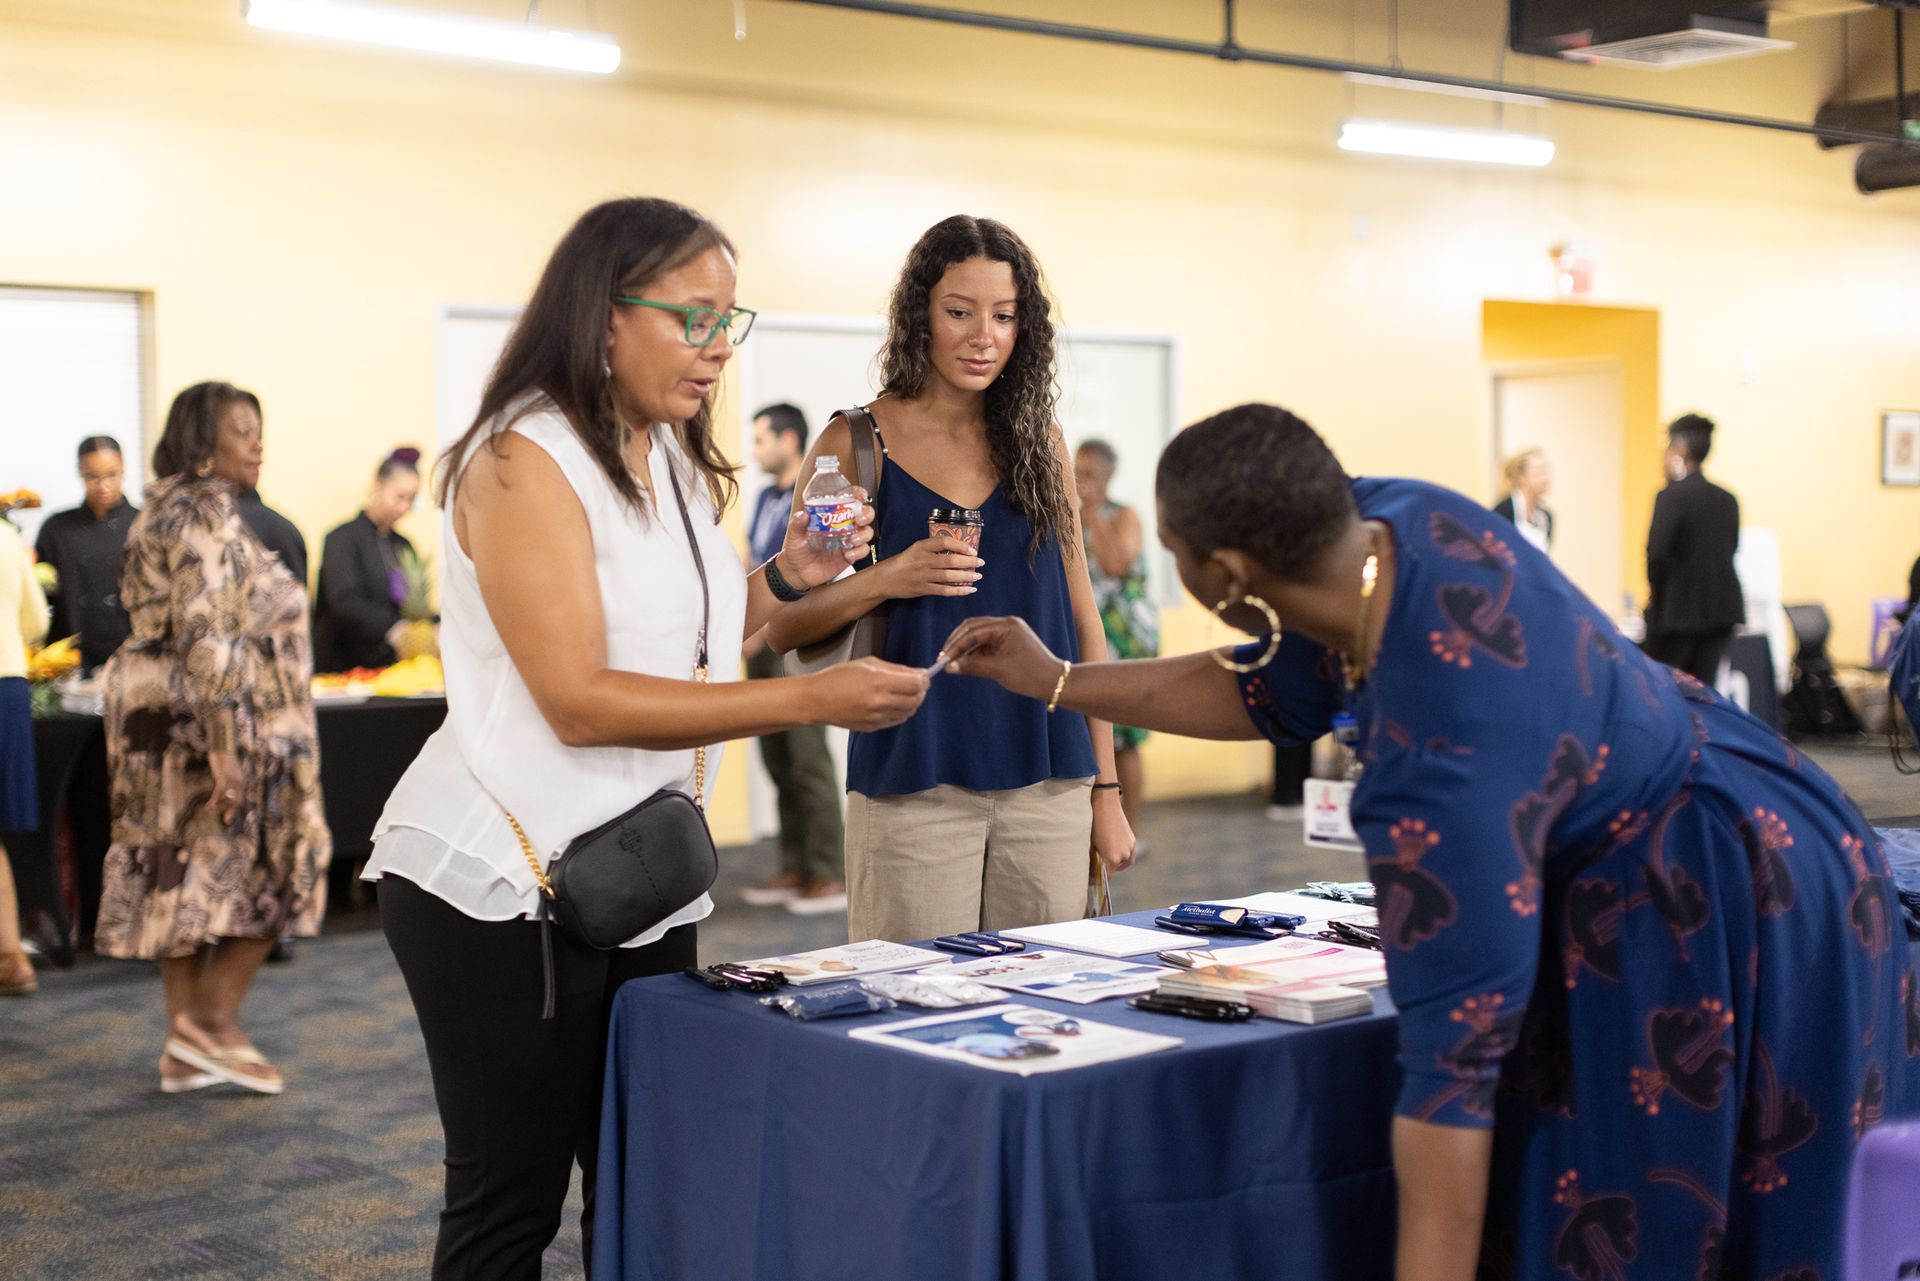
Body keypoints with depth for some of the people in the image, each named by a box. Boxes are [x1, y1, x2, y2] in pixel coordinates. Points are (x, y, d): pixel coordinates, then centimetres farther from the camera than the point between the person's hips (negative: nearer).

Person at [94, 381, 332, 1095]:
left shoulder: (165, 511, 16)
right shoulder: (208, 514, -15)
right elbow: (209, 635, -22)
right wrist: (225, 745, -25)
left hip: (152, 714, 10)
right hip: (203, 712, -9)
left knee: (182, 875, 9)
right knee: (270, 868, 2)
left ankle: (186, 1049, 13)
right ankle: (215, 1021, 1)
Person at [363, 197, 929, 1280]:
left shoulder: (678, 461, 11)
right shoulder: (524, 460, -14)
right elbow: (579, 699, -22)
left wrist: (784, 581, 3)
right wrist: (810, 699, -24)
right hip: (506, 884, -8)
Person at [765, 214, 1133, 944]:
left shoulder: (1039, 444, 9)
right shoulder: (855, 445, 0)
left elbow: (1081, 617, 12)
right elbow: (781, 629, 1)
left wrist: (1105, 788, 9)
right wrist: (886, 580, -17)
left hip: (1048, 783, 3)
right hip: (912, 786, -3)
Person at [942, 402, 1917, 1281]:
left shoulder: (1439, 769, -37)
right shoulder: (1387, 519, -12)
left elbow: (1455, 1054, -34)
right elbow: (1270, 694, 7)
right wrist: (1052, 681, 13)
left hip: (1721, 930, -9)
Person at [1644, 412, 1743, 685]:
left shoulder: (1670, 497, -13)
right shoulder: (1727, 500, 8)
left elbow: (1657, 553, -18)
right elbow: (1731, 548, 13)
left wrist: (1655, 589, -1)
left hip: (1678, 612, -6)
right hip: (1721, 610, 6)